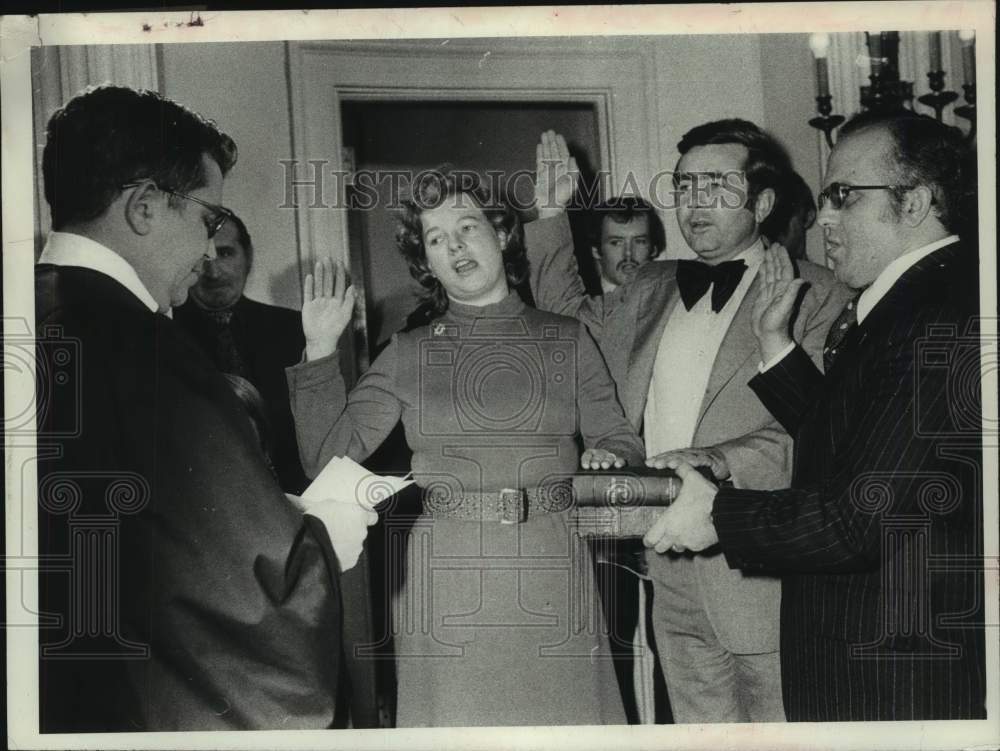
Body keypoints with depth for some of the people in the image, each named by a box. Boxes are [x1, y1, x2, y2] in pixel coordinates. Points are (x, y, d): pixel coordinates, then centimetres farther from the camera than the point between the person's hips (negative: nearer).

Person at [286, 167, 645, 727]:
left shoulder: (568, 340, 7)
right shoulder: (407, 354, 7)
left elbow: (619, 437, 11)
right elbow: (330, 457, 2)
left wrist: (608, 456, -11)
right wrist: (321, 351, -5)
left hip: (551, 581, 0)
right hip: (445, 585, 0)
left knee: (563, 722, 3)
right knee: (452, 722, 5)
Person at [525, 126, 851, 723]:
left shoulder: (815, 296, -6)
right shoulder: (652, 289, 15)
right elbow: (570, 318, 29)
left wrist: (721, 461, -25)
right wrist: (552, 216, 20)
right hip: (673, 579, 6)